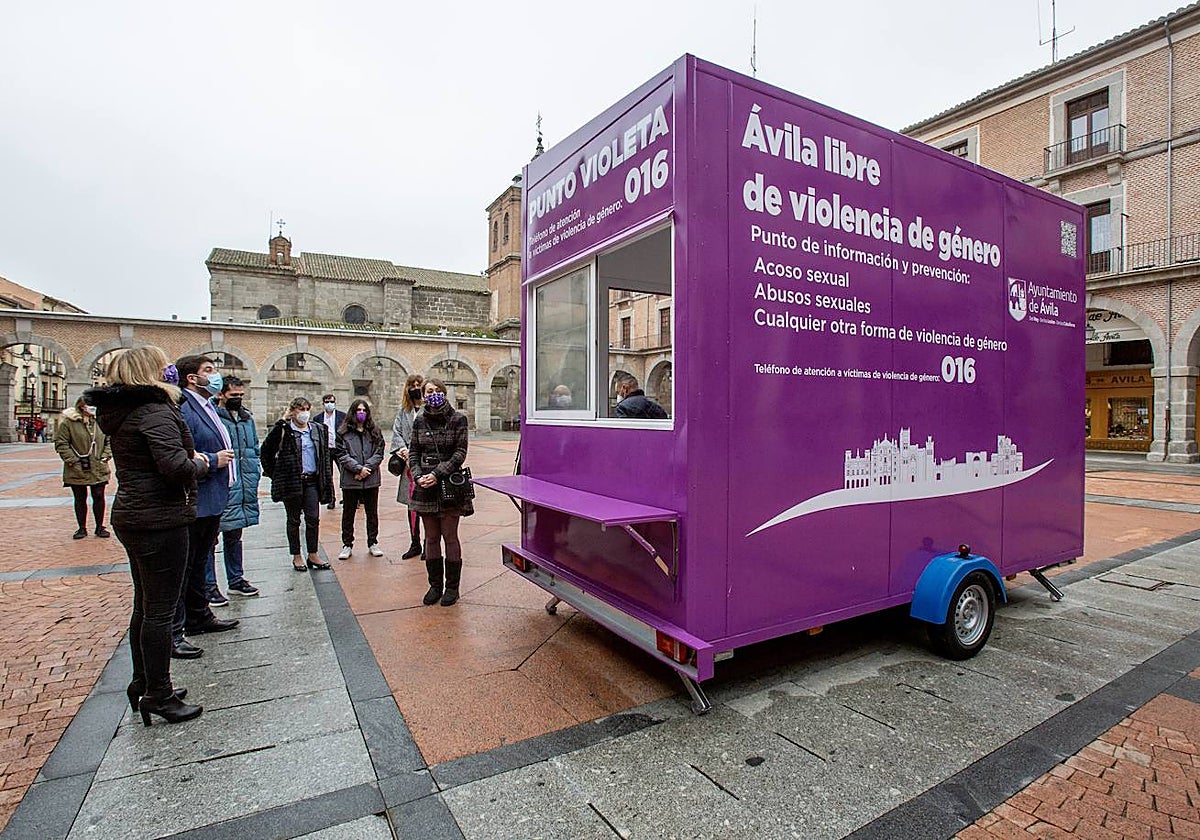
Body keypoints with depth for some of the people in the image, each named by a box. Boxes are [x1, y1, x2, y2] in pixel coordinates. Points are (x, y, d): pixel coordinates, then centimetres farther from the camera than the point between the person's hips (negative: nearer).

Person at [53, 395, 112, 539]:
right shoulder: (68, 422, -6)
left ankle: (100, 527, 17)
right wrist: (72, 460, -13)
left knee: (99, 497, 6)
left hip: (98, 469, 2)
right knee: (80, 499, 9)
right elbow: (61, 443, -6)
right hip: (77, 470, -2)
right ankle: (82, 528, 21)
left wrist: (105, 456, -1)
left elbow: (109, 441, 12)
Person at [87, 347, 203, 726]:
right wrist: (200, 464, -10)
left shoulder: (122, 413, 12)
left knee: (145, 606, 20)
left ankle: (143, 684, 33)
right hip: (160, 521, -10)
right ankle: (158, 695, 10)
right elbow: (175, 465, -30)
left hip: (132, 517, 10)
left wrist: (191, 458, 0)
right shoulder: (157, 413, -18)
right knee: (160, 610, 0)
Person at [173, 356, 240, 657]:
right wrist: (212, 461, -20)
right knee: (181, 569, 1)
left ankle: (199, 617, 37)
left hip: (211, 502, 10)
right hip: (193, 505, -10)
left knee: (199, 564, 22)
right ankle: (172, 633, 12)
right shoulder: (183, 409, -19)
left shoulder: (207, 408, 14)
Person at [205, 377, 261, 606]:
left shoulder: (247, 418, 14)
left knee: (234, 535, 19)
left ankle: (236, 579, 30)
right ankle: (209, 586, 11)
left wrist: (254, 475, 14)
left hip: (243, 489, 8)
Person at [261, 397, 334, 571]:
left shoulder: (318, 429, 9)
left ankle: (313, 555, 14)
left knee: (313, 518, 2)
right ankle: (296, 557, 20)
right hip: (291, 481, -3)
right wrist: (272, 472, -5)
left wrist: (326, 480, 7)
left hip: (312, 480, 3)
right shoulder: (284, 430, -5)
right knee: (294, 520, 9)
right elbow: (267, 450, -7)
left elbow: (325, 455, 12)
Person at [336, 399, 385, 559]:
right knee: (348, 513, 8)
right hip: (350, 480, -2)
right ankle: (347, 545, 19)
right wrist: (358, 468, -16)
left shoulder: (375, 432, 6)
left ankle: (373, 543, 22)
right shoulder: (343, 432, 0)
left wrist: (366, 468, -13)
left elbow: (379, 454, 0)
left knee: (372, 513, 10)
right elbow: (342, 455, -7)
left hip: (371, 479, 2)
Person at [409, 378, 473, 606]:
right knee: (431, 538, 10)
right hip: (426, 486, 4)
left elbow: (460, 453, -8)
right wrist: (418, 476, -8)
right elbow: (414, 452, 9)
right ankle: (435, 585, 22)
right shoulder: (420, 421, 7)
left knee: (450, 537, 3)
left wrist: (437, 474, -16)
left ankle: (452, 587, 15)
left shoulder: (457, 419, -4)